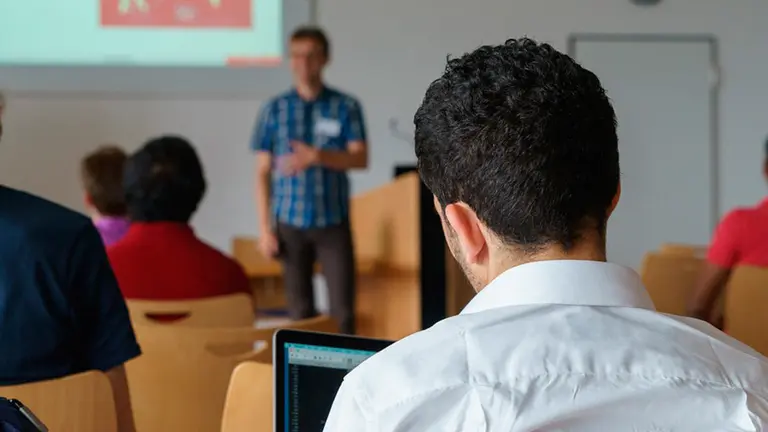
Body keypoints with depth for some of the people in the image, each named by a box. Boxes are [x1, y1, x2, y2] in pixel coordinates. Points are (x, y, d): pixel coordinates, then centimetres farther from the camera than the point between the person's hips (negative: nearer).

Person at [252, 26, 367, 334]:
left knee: (343, 308, -3)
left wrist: (317, 156, -23)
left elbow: (360, 159, -7)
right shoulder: (274, 109, 3)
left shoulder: (346, 107, 0)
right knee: (300, 309, 6)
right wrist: (265, 228, -1)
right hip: (290, 224, 1)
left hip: (334, 222, -1)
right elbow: (263, 172, 4)